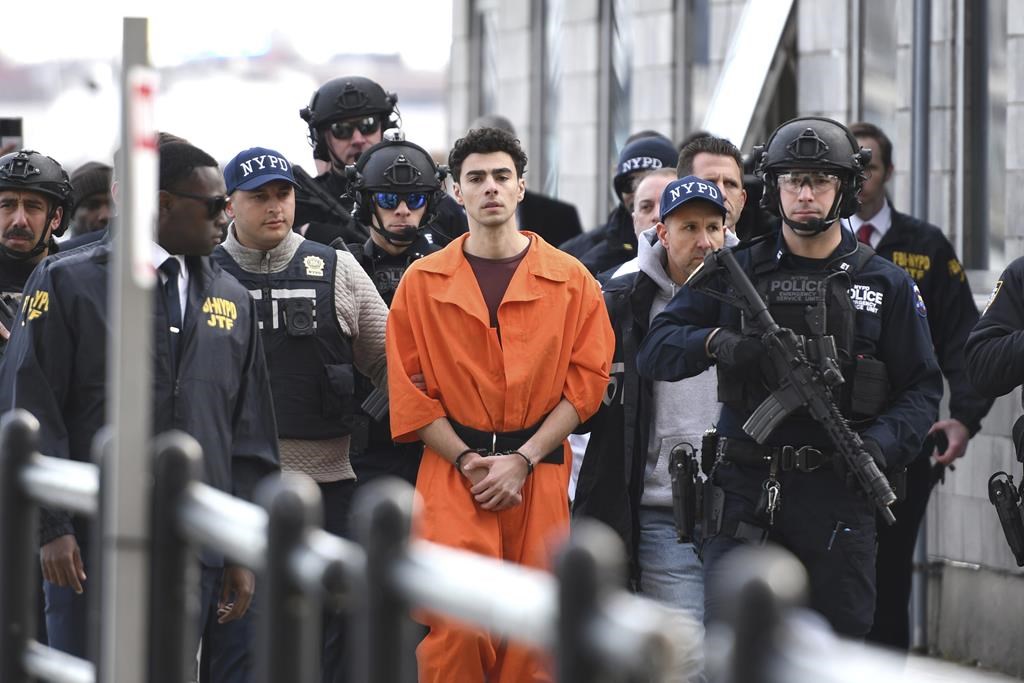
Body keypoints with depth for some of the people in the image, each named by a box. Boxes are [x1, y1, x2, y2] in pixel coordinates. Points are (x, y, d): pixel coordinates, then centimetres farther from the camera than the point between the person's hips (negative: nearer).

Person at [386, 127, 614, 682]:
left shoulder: (571, 280, 5)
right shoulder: (423, 281, 5)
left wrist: (522, 460, -7)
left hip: (539, 473, 1)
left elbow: (585, 382, 2)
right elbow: (409, 390, 3)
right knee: (454, 627, -12)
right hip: (452, 468, -1)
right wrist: (469, 462, -7)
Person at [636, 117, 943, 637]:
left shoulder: (886, 286, 9)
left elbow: (920, 389, 6)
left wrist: (881, 443, -14)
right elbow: (655, 350, 3)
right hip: (746, 493, 0)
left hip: (837, 498, 0)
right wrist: (715, 342, -18)